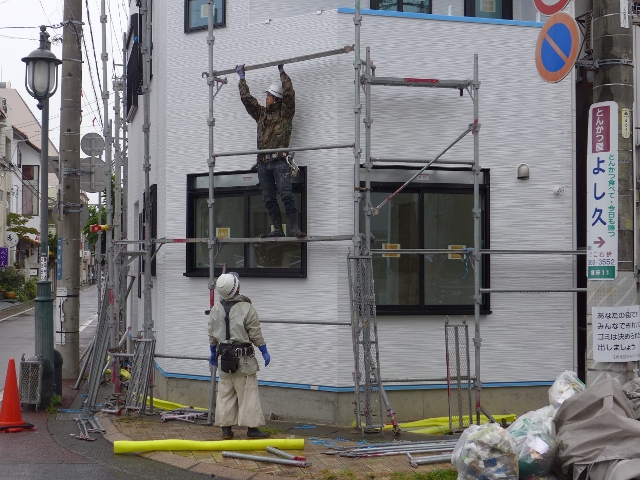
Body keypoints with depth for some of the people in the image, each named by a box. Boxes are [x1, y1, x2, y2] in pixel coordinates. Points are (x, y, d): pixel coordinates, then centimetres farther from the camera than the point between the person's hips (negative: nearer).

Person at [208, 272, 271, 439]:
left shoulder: (216, 309, 4)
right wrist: (264, 352, 1)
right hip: (243, 357, -5)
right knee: (248, 392, 0)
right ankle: (252, 427, -1)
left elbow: (212, 335, 11)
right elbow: (256, 334, -9)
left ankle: (226, 428, 11)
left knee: (225, 393, 10)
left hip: (224, 357, 5)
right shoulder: (246, 308, -13)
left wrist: (213, 353, 24)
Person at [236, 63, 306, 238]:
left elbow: (289, 93, -5)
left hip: (279, 161, -5)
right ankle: (278, 229, 5)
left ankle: (295, 228, -18)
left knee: (286, 194, -16)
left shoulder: (285, 113, 6)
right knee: (268, 198, 2)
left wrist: (282, 72, 5)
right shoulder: (261, 113, 20)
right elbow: (246, 98, 23)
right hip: (263, 163, 6)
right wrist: (242, 78, 28)